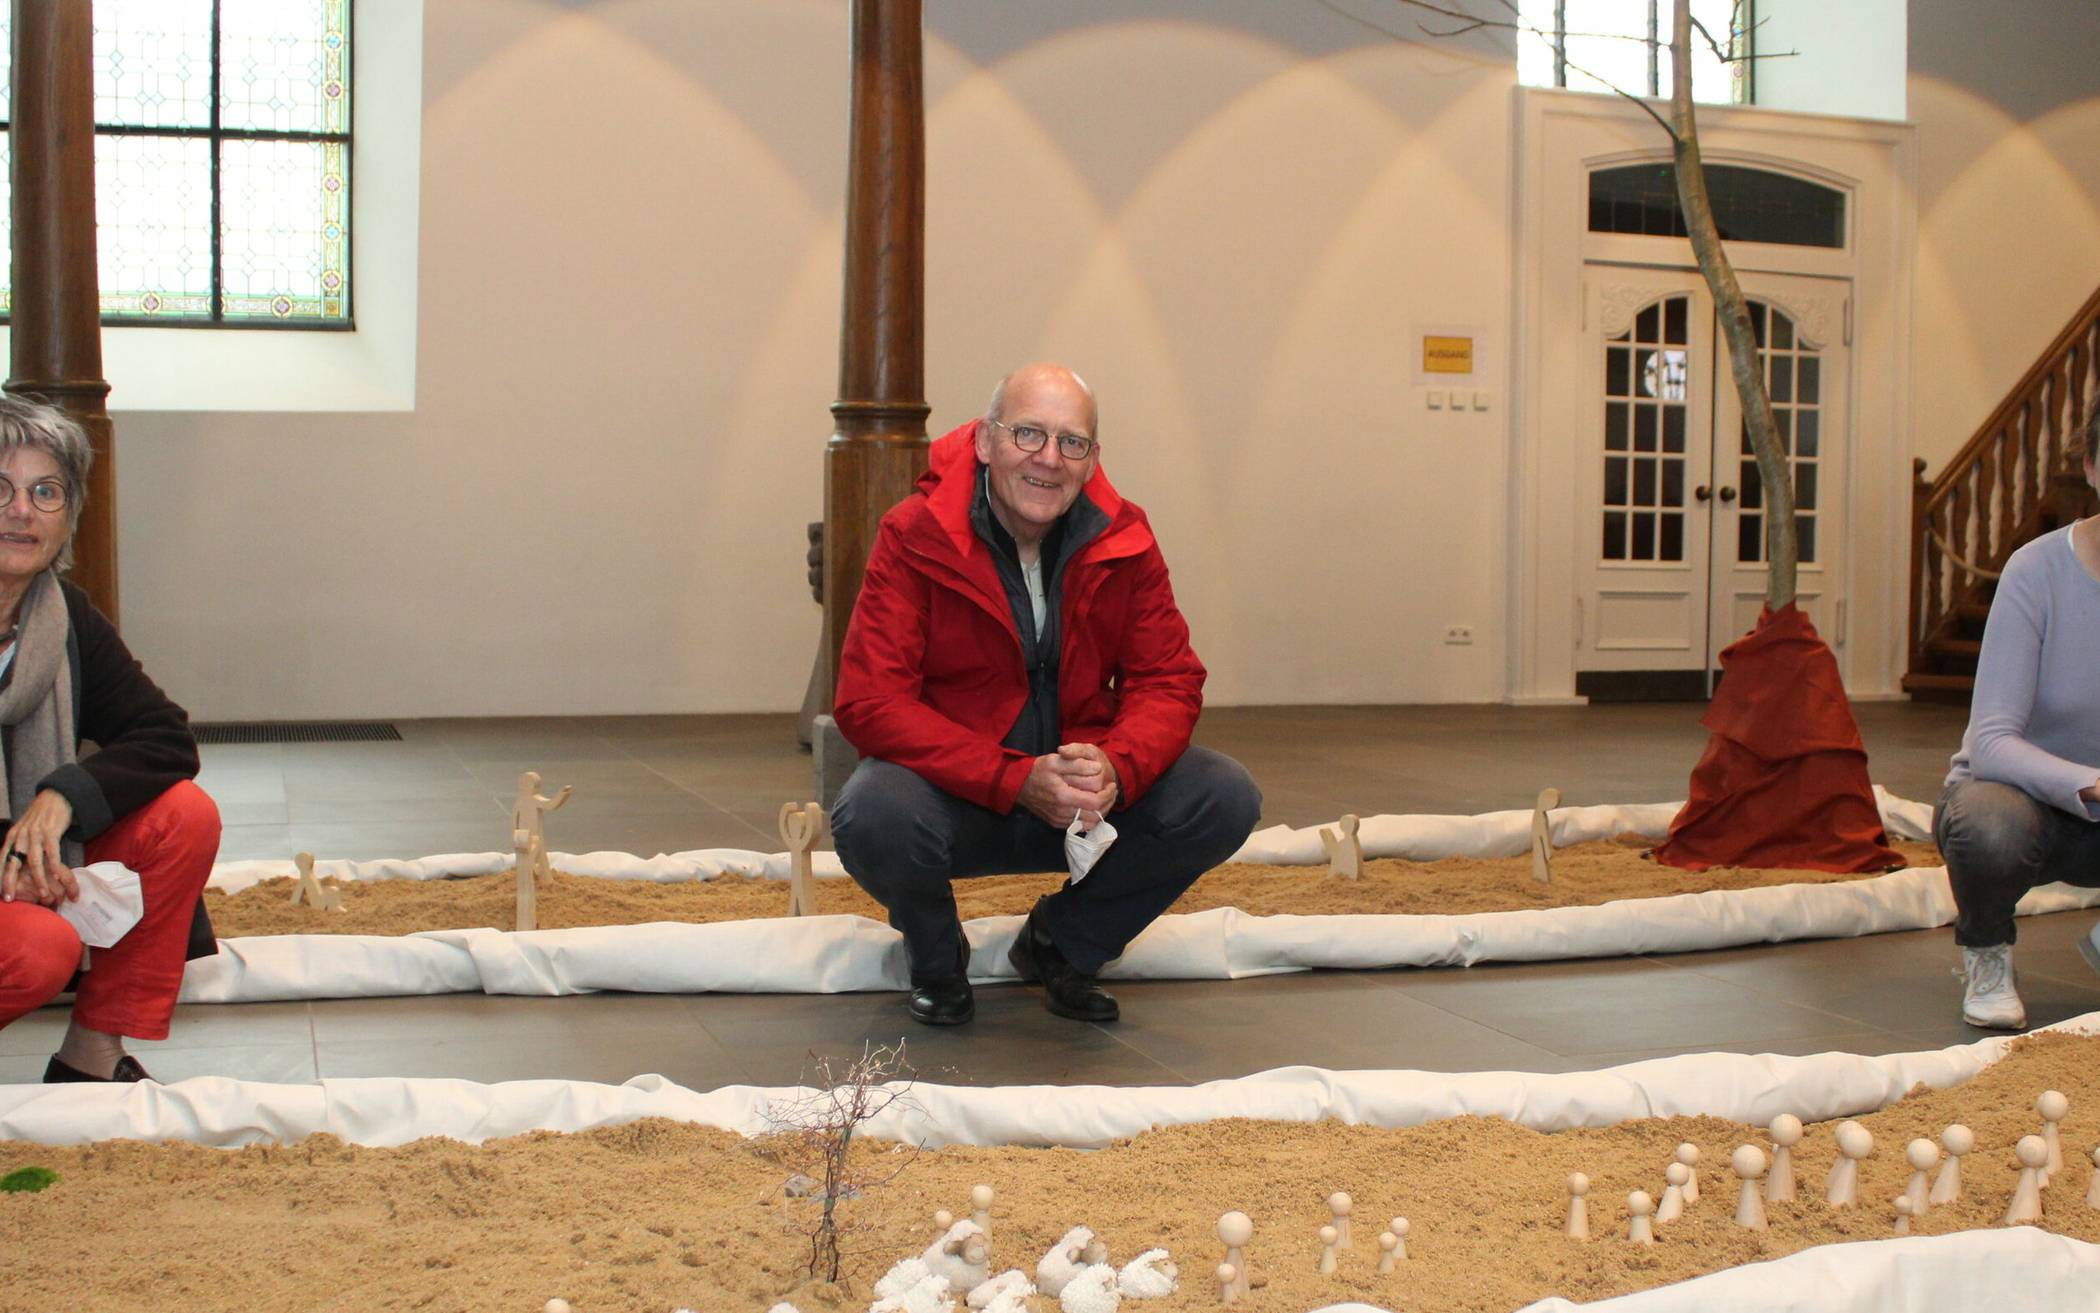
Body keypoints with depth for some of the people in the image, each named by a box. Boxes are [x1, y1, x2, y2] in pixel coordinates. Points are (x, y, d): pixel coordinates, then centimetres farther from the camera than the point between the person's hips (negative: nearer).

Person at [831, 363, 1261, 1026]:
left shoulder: (1123, 541, -3)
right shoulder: (914, 536, -15)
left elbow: (1168, 680, -3)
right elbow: (870, 702, -21)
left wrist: (1116, 769, -27)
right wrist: (1017, 780, -31)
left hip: (1090, 795, 4)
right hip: (955, 791, -3)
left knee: (1226, 799, -18)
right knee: (872, 817, -36)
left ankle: (1061, 944, 8)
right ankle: (936, 958, 3)